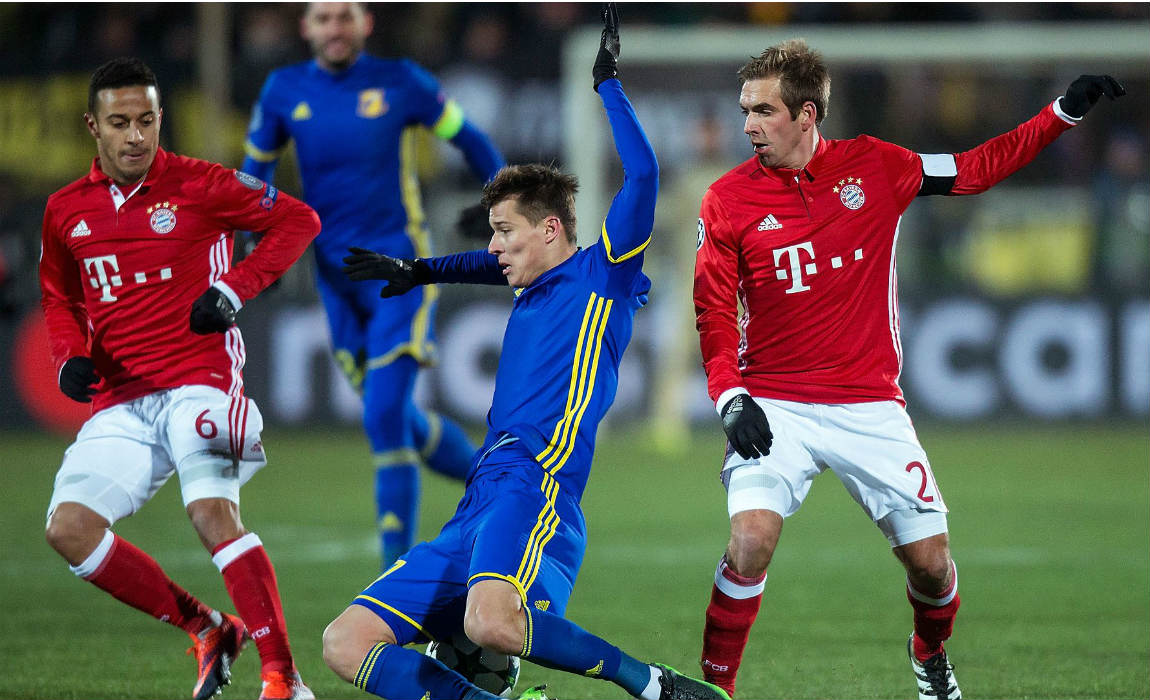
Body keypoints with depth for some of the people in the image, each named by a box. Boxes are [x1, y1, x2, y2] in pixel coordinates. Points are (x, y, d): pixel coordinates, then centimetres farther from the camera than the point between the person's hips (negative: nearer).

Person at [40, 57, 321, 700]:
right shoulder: (66, 211, 10)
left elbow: (299, 220, 1)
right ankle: (208, 632, 3)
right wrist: (70, 356, 5)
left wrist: (234, 290, -10)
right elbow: (59, 298, 26)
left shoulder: (197, 185, -4)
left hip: (198, 378, -5)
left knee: (214, 513, -25)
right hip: (120, 401, 5)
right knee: (68, 527, -10)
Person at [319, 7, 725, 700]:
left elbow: (642, 175, -9)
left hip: (533, 485, -9)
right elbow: (495, 265, 52)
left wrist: (608, 80, -2)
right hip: (475, 513, 9)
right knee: (345, 643, -2)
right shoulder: (534, 290, 27)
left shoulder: (602, 273, 4)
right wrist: (417, 272, 54)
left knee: (491, 623, -39)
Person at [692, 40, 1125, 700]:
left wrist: (1064, 113, 5)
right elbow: (715, 312, 2)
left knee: (930, 558, 2)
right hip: (774, 409, -1)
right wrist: (729, 397, -12)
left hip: (870, 406, 1)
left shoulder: (874, 167, 0)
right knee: (751, 540, -23)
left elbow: (974, 170, 11)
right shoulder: (728, 200, -2)